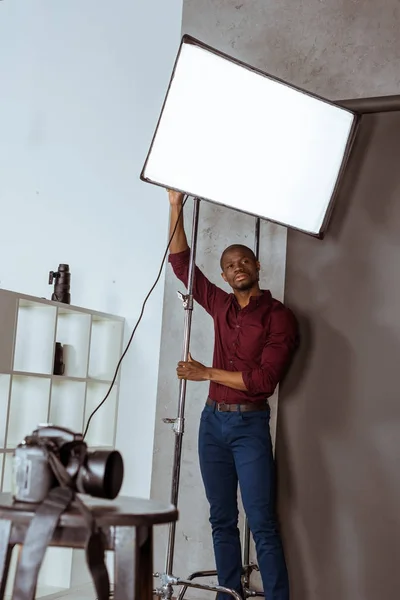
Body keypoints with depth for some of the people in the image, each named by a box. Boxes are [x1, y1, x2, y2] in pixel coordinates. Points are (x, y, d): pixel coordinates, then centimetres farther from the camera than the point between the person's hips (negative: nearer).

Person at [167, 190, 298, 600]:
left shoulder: (279, 317, -5)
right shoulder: (221, 306, 10)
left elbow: (264, 378, -14)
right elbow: (181, 263, 11)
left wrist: (207, 373, -11)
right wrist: (176, 206, 6)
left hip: (250, 425, -5)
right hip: (213, 420, 5)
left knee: (262, 523, -9)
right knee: (222, 520, 7)